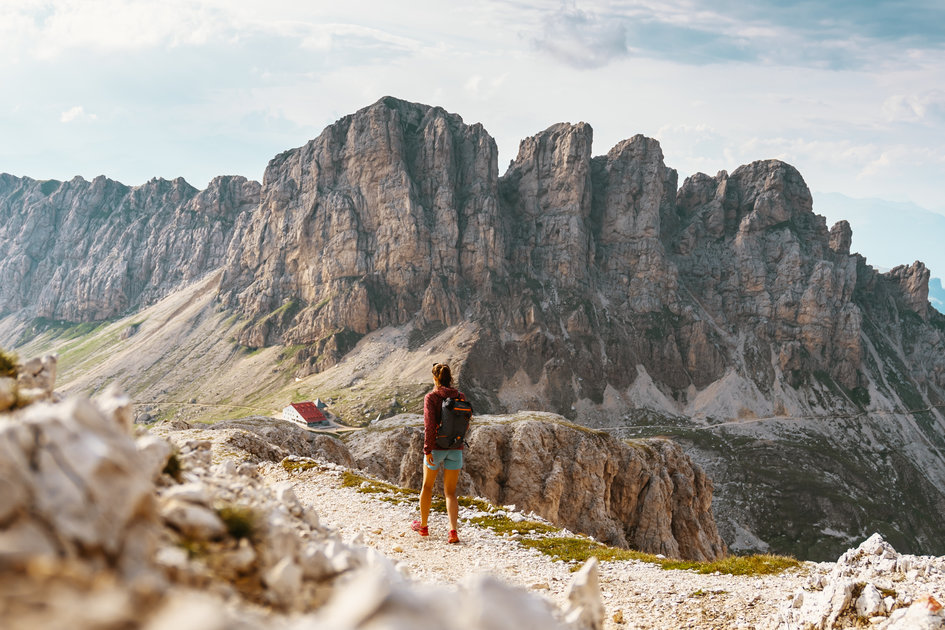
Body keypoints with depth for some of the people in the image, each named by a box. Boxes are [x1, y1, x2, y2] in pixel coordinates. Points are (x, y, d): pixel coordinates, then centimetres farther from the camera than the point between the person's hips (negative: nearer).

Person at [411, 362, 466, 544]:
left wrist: (427, 450, -17)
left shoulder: (431, 397, -11)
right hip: (455, 449, 3)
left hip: (436, 447, -3)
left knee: (427, 486, 19)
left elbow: (429, 425, -19)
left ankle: (423, 526, 32)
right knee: (450, 492, 8)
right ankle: (453, 531, -10)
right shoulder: (461, 397, 1)